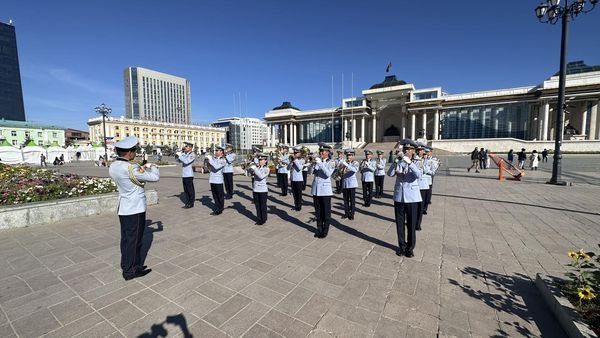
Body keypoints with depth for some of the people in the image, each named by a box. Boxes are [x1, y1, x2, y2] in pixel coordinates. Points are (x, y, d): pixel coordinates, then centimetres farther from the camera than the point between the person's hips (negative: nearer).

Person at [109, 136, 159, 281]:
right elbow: (155, 177, -20)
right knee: (134, 239, 4)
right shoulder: (131, 168, -24)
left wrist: (142, 168, 10)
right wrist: (152, 166, -1)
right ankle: (131, 270, 17)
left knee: (126, 238, 18)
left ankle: (126, 266, 31)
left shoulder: (113, 167, 3)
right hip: (135, 209, -9)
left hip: (123, 208, 9)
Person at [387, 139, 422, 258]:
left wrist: (409, 162, -32)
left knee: (411, 223, 6)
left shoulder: (416, 163, -2)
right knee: (400, 222, 10)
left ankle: (410, 247, 22)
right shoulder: (398, 163, 5)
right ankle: (402, 246, 26)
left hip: (411, 197, -2)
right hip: (399, 196, 2)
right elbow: (390, 174, -11)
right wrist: (395, 162, -24)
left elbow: (418, 175, -23)